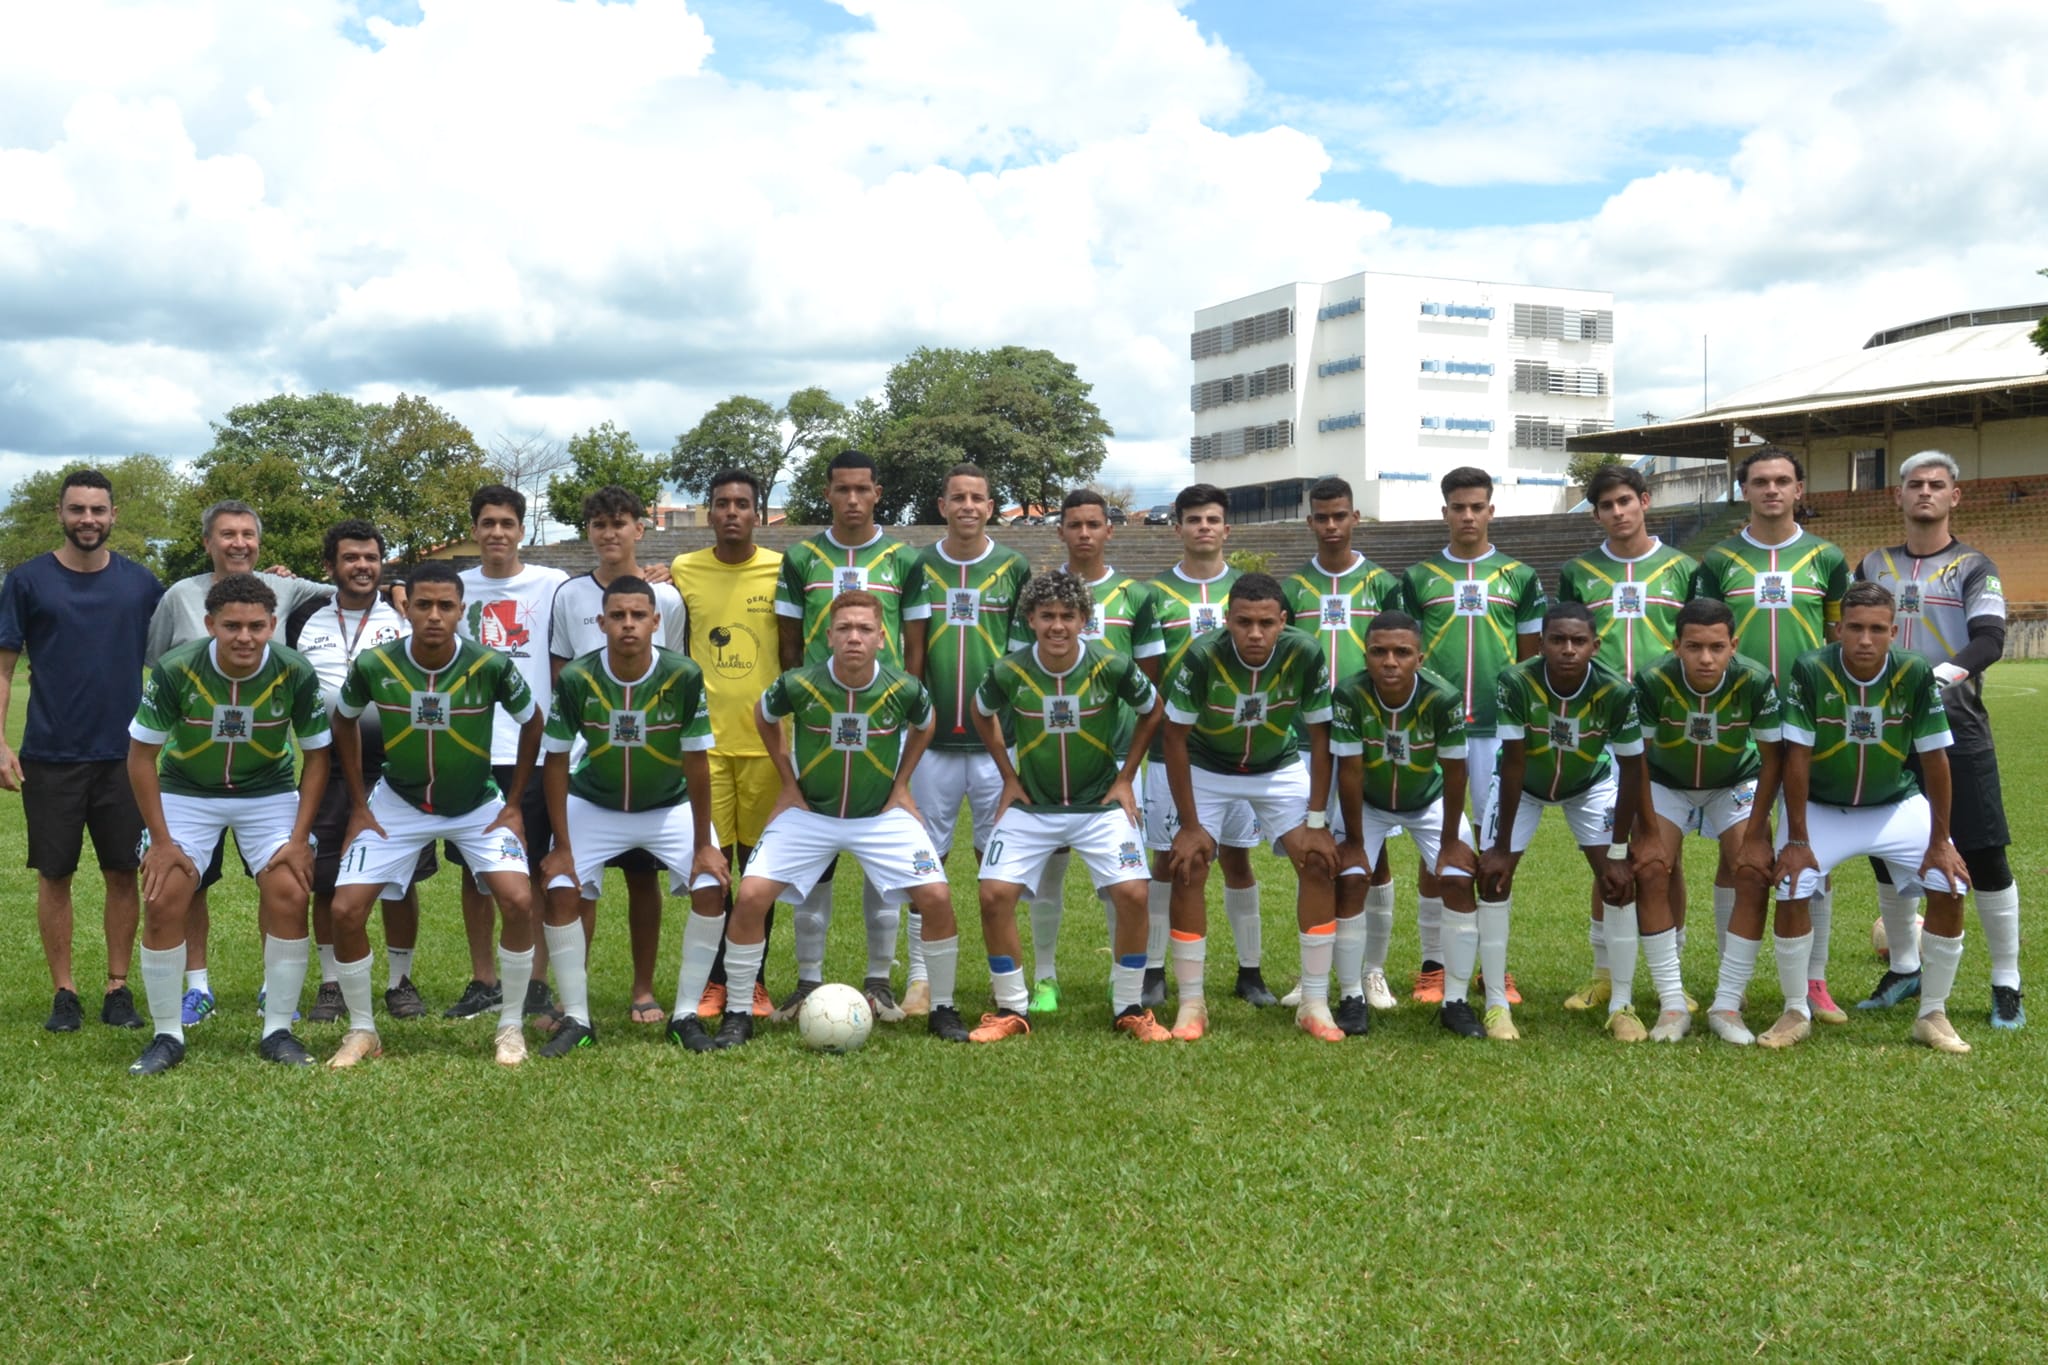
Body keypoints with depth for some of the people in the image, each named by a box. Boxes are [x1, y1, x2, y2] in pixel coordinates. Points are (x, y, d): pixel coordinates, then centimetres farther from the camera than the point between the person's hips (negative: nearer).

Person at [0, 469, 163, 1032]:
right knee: (54, 875, 5)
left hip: (124, 754, 1)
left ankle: (118, 988, 16)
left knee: (123, 874, 5)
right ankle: (64, 992, 16)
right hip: (49, 757, -1)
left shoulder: (141, 583, 4)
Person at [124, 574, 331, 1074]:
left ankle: (278, 1031, 3)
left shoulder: (296, 674, -22)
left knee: (289, 897, -12)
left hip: (270, 793, 0)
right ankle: (167, 1036, 7)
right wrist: (161, 840, -14)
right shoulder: (175, 670, -24)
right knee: (163, 903, -10)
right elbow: (141, 754, -12)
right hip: (186, 793, 0)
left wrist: (299, 837, -13)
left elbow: (316, 754, -8)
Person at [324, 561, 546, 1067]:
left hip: (479, 805, -1)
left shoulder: (492, 665, -21)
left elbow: (532, 722, -2)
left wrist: (514, 803, -3)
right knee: (345, 910, -10)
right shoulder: (373, 665, -17)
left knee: (519, 901, -21)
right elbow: (343, 721, 4)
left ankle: (510, 1026, 0)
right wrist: (359, 803, 2)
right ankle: (362, 1030, 13)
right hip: (398, 804, 1)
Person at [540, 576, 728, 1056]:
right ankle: (577, 1020, -1)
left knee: (711, 886, -17)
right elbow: (556, 761, -12)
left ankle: (685, 1016, -3)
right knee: (561, 890, -16)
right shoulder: (576, 679, -22)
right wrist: (562, 847, -13)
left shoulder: (684, 676, -24)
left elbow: (695, 762, -16)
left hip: (670, 806, 0)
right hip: (594, 805, 0)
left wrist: (703, 844, -13)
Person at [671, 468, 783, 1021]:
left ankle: (753, 981, 16)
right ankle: (714, 981, 13)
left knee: (760, 863, 6)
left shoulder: (782, 571, 2)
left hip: (765, 740, 0)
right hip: (705, 739, 0)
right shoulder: (683, 571, 4)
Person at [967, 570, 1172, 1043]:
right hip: (1031, 805, 1)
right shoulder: (1008, 672, -12)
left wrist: (1125, 778, 2)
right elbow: (983, 715, 11)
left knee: (1132, 893, -16)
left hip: (1101, 804, -1)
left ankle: (1130, 1008, 6)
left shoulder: (1113, 667, -15)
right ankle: (1010, 1009, 8)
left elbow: (1152, 712, 4)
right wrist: (1009, 777, 6)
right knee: (994, 894, -12)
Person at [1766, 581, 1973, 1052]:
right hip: (1820, 807, -2)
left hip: (1896, 806, 2)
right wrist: (1797, 839, -17)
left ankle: (1933, 1015, 7)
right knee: (1791, 894, -18)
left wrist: (1939, 842, -10)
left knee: (1951, 887, -12)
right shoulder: (1810, 671, -23)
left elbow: (1934, 759, -11)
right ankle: (1795, 1013, 5)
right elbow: (1797, 757, -18)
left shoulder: (1916, 675, -18)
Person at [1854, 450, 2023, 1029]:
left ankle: (2007, 984, 8)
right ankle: (1904, 969, 25)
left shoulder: (1973, 568, 2)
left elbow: (1990, 639, -13)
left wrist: (1942, 675, -30)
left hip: (1954, 727, -4)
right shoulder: (1873, 566, 13)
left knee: (1983, 854, -4)